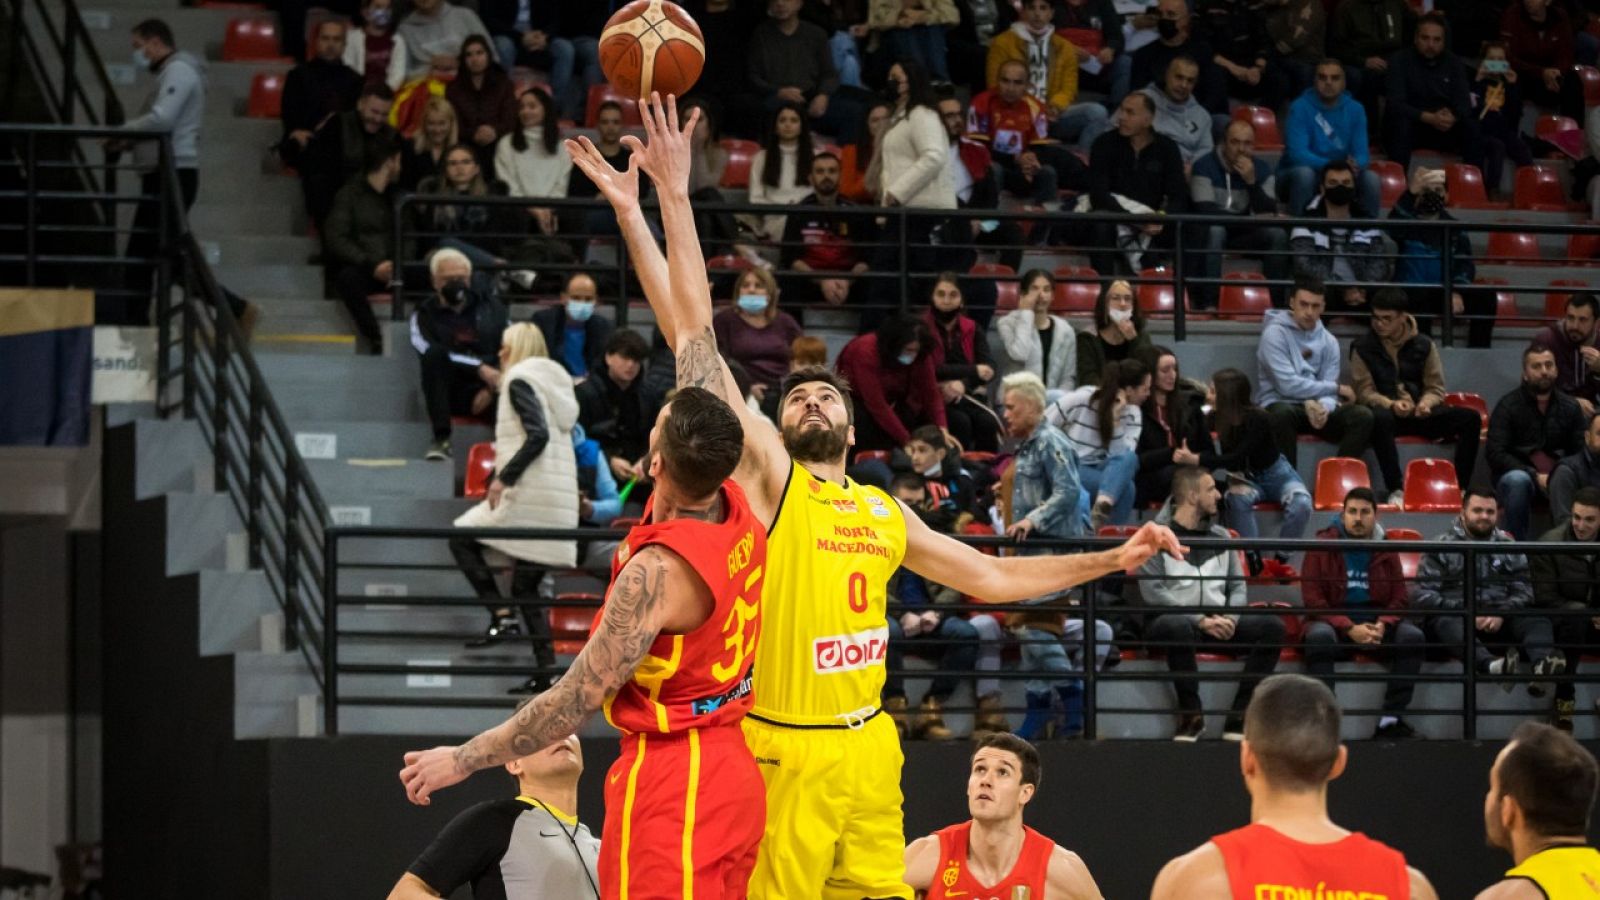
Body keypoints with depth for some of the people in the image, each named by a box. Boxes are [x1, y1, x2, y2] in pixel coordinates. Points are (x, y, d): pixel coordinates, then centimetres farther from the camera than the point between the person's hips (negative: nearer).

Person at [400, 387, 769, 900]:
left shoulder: (658, 569, -23)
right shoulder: (738, 516, -2)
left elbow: (581, 697, -19)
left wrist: (463, 759, -12)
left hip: (670, 783, -9)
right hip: (731, 767, 9)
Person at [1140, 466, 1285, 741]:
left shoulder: (1220, 536, 16)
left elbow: (1238, 587, 12)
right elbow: (1152, 592, -12)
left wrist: (1231, 618, -10)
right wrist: (1200, 620, -19)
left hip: (1218, 623, 5)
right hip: (1174, 619, -5)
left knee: (1272, 626, -19)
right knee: (1177, 627, -41)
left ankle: (1239, 716, -20)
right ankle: (1191, 714, -24)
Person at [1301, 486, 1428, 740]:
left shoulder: (1386, 552, 10)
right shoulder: (1322, 547, 1)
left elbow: (1399, 600, 9)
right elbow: (1312, 600, -5)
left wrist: (1382, 625, -14)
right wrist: (1349, 629, -18)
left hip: (1376, 625, 3)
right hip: (1334, 622, -3)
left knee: (1412, 635, -25)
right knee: (1319, 636, -37)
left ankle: (1391, 720, -25)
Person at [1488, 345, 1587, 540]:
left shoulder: (1571, 407, 9)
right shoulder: (1507, 406, -2)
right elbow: (1495, 454, -10)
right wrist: (1535, 476, -20)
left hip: (1558, 478, 2)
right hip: (1517, 471, -2)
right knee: (1518, 480, -38)